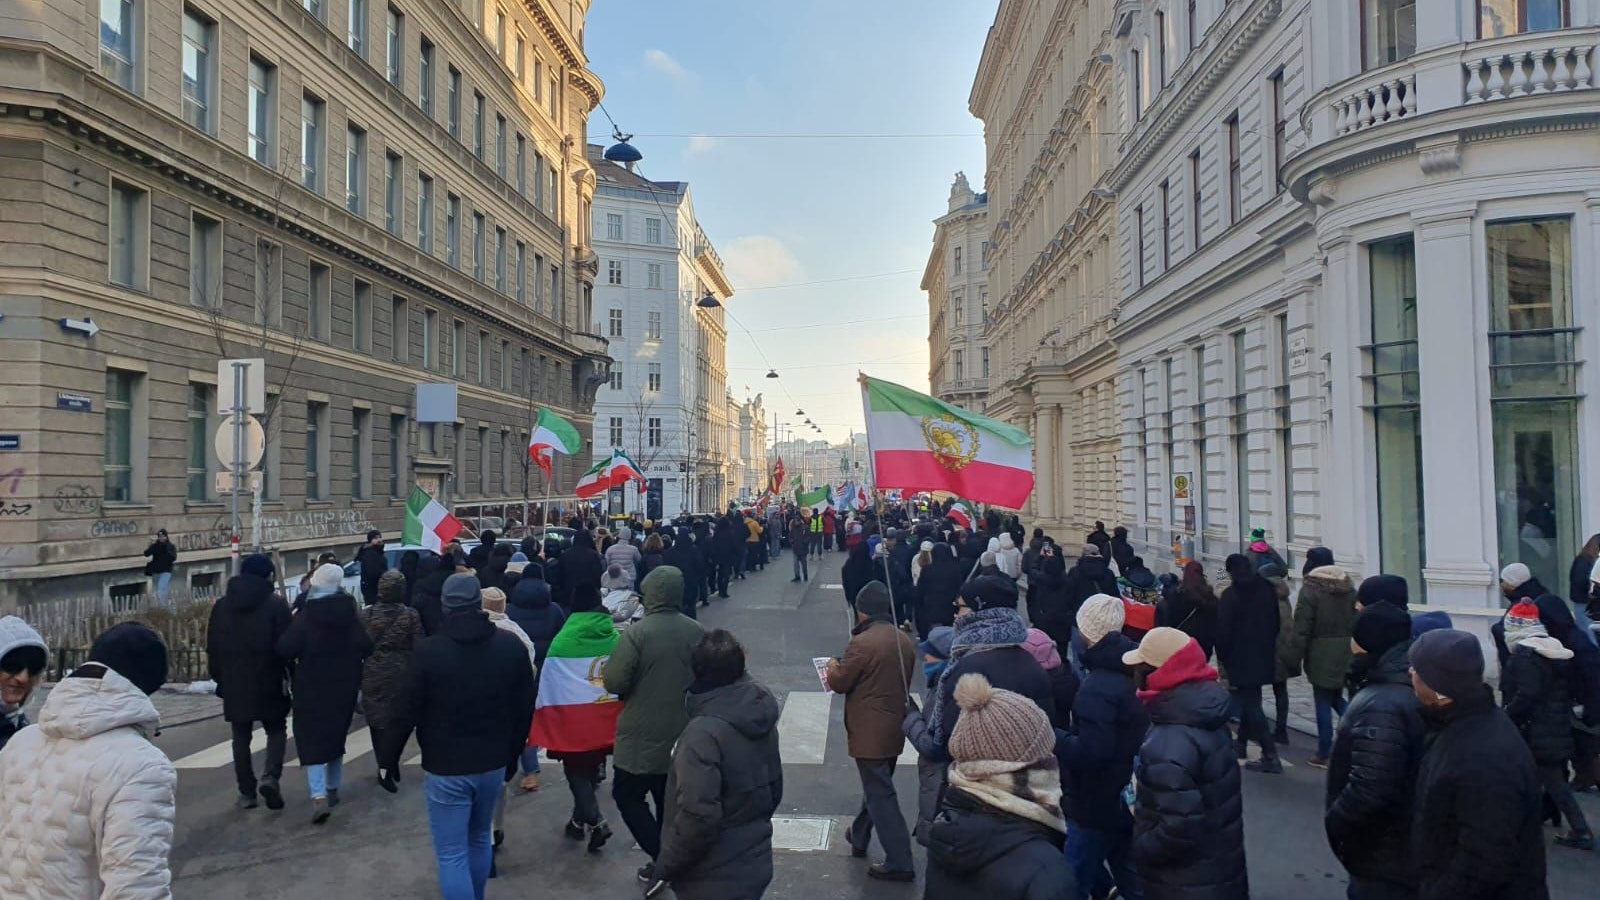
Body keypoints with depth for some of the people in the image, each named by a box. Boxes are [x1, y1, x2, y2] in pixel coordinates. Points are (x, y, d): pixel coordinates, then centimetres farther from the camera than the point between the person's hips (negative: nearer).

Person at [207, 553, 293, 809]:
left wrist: (219, 678, 16)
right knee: (276, 730, 11)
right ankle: (270, 776, -10)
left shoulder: (221, 605, 5)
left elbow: (212, 647, 8)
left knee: (241, 737, 12)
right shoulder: (276, 604, -9)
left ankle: (246, 792, 14)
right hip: (268, 683, -3)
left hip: (234, 683, 3)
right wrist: (288, 677, -2)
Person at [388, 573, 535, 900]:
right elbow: (525, 707, 2)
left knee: (452, 853, 2)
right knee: (480, 838, 24)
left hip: (446, 767, -4)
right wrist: (512, 753, 15)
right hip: (493, 762, 4)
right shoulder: (511, 645, -4)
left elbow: (408, 712, -9)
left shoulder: (429, 651, -14)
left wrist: (390, 756, 6)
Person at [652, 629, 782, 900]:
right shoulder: (762, 715, 0)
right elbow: (774, 786, 11)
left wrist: (665, 867, -16)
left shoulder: (704, 733, -26)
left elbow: (697, 816, -29)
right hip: (755, 866, 7)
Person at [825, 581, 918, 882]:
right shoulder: (904, 641, 5)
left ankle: (899, 863, 1)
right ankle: (859, 837, 41)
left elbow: (839, 682, -14)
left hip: (871, 732, -8)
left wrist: (833, 667, 8)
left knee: (880, 796, -1)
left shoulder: (863, 642, -22)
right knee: (877, 787, 23)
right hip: (895, 727, 9)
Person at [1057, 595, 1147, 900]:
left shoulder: (1098, 687, -27)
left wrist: (1050, 738, -20)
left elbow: (1090, 752, -31)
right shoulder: (1132, 671, 2)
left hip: (1098, 805, -9)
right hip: (1126, 799, 9)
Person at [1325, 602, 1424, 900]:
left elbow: (1367, 791, -35)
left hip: (1384, 858, -9)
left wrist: (1334, 821, -18)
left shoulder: (1380, 707, -30)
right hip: (1415, 847, 9)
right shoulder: (1417, 688, 1)